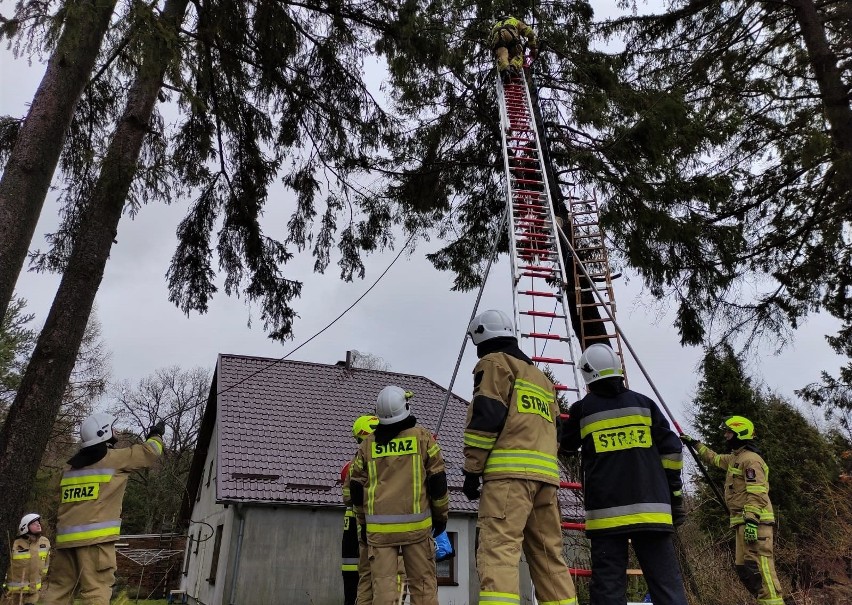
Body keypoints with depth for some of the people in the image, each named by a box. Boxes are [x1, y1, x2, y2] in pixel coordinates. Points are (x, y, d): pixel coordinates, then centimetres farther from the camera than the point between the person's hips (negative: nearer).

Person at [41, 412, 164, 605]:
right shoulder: (113, 458, -2)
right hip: (95, 537, -7)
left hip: (66, 537, 7)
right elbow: (149, 453, 6)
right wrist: (156, 435, 25)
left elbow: (64, 500, 20)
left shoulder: (71, 466, 19)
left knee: (59, 589, 12)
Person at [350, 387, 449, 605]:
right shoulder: (422, 437, 0)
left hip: (379, 526, 2)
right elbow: (437, 481, 1)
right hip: (415, 524, -2)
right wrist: (441, 515, 13)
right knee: (422, 583, 5)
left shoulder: (367, 444, 8)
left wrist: (363, 523, 22)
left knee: (382, 584, 4)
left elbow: (357, 488, 12)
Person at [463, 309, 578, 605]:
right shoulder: (541, 377, 30)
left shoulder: (494, 363, 5)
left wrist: (472, 470, -6)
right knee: (549, 554, 12)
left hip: (509, 471, -8)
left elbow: (486, 417, -8)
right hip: (546, 473, 8)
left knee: (498, 550, -15)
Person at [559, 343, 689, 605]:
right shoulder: (643, 403, 9)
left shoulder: (582, 409, 5)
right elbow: (671, 449, 7)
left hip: (607, 511, -2)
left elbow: (565, 443, 23)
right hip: (651, 507, 2)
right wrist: (674, 494, 14)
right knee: (666, 582, 5)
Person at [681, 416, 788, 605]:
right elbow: (714, 458, 41)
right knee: (744, 568, 9)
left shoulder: (751, 459, -10)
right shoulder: (735, 458, 21)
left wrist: (751, 521, -26)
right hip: (744, 522, 10)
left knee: (758, 566, -17)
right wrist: (695, 444, 42)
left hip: (754, 522, -10)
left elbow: (757, 494, -19)